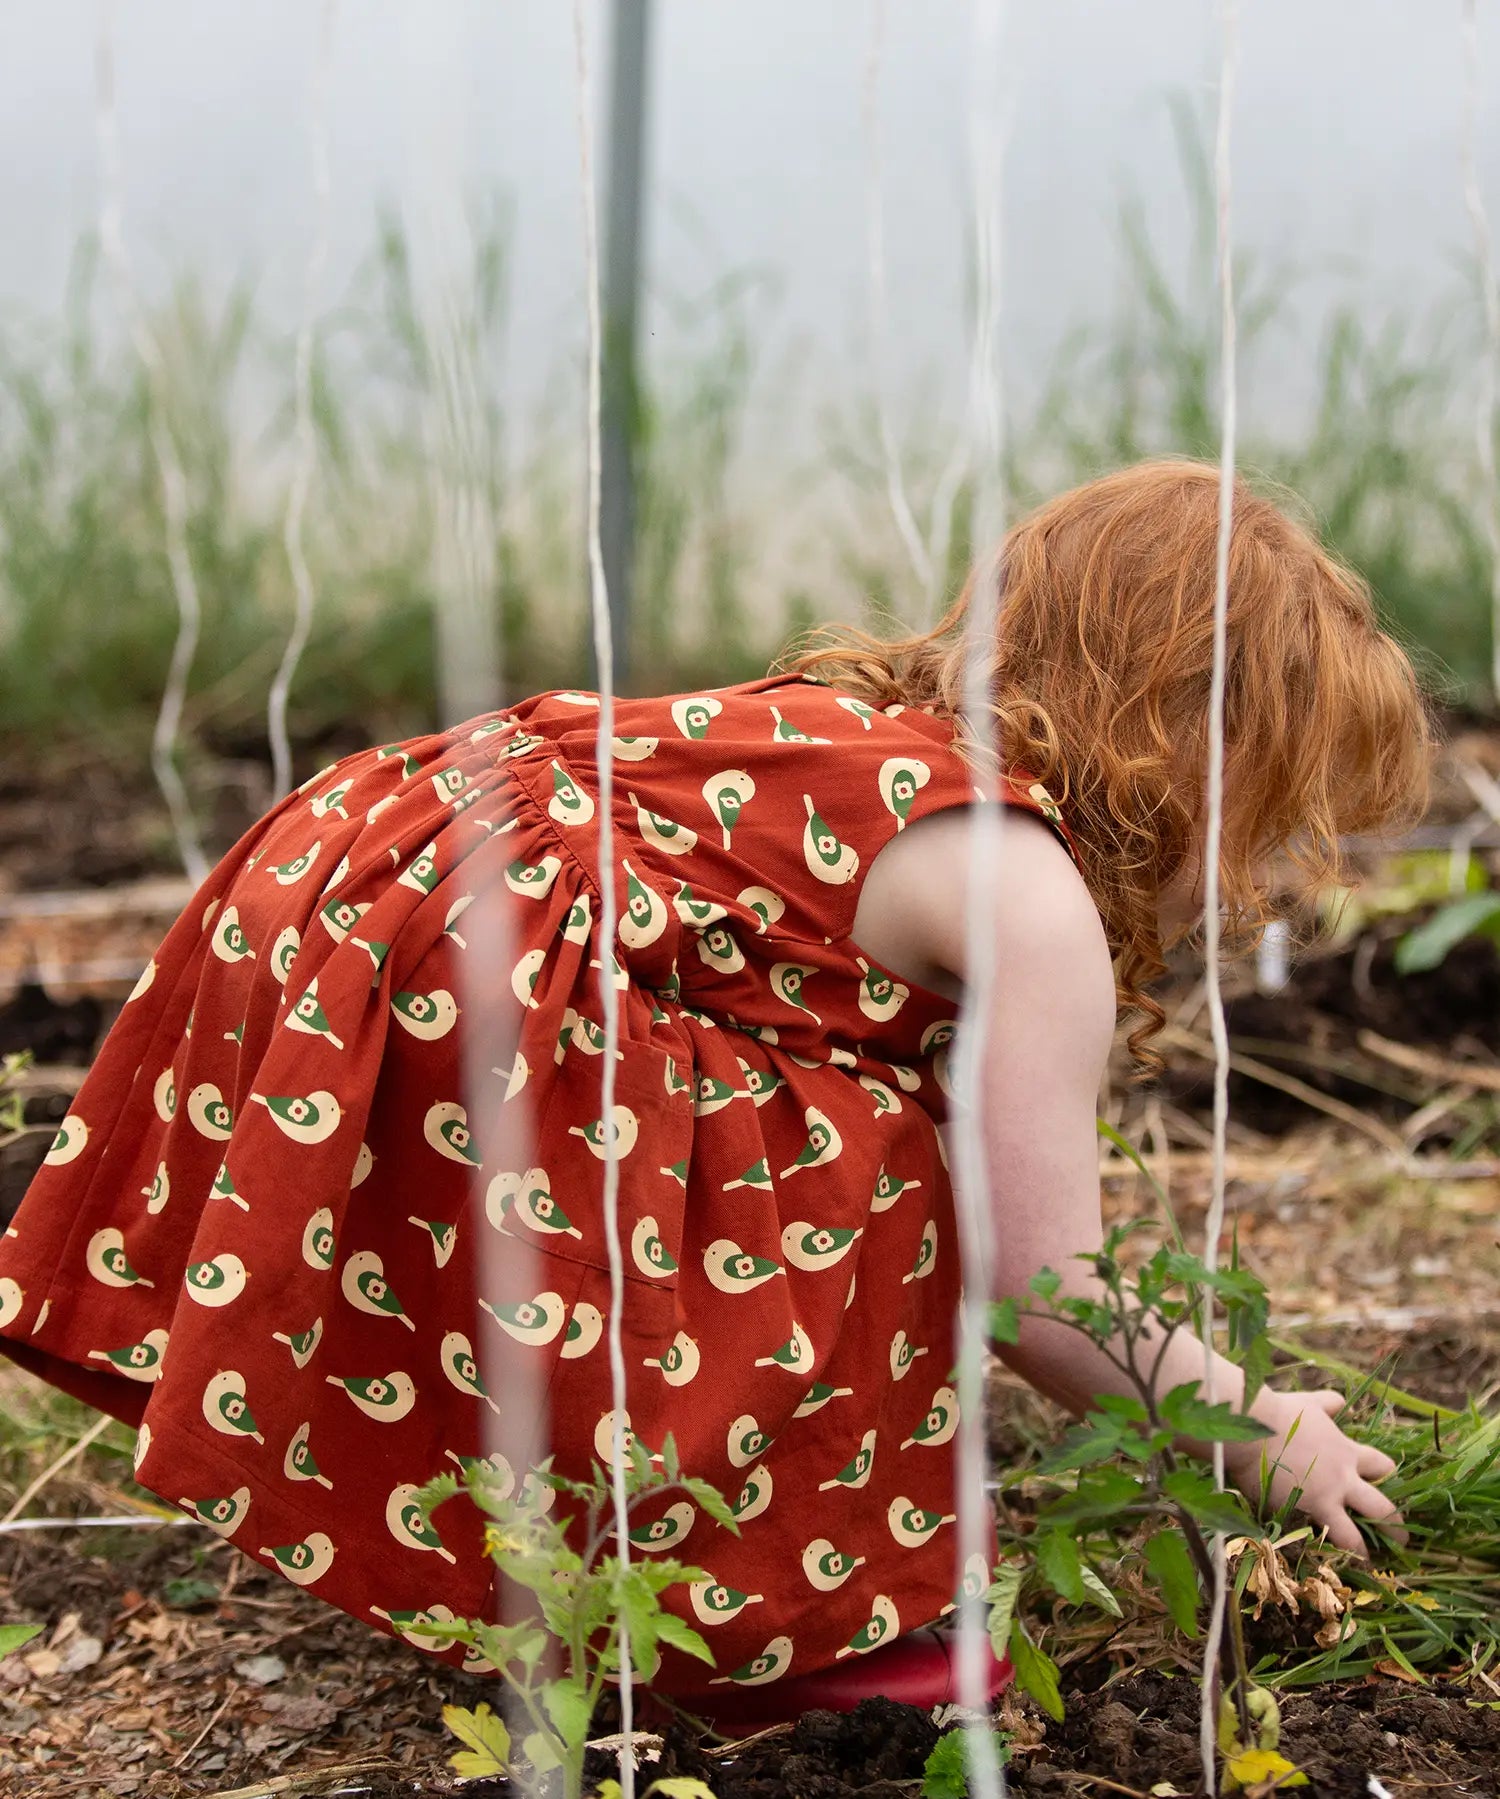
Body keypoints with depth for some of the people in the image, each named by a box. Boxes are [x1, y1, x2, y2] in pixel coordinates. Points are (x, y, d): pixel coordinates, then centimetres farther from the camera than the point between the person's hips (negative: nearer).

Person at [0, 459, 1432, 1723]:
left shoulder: (877, 727, 20)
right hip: (474, 999, -10)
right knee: (874, 1190, -5)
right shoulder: (1032, 899, -8)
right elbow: (1045, 1299, -6)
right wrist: (1263, 1433, 11)